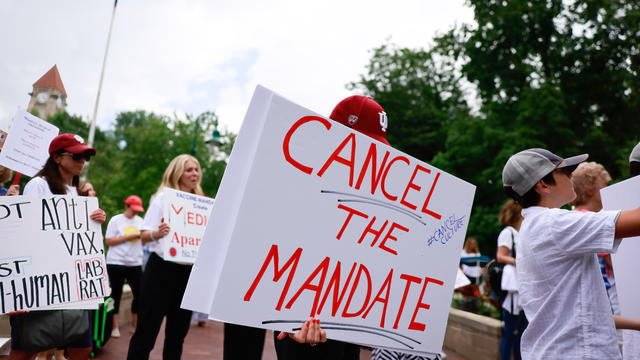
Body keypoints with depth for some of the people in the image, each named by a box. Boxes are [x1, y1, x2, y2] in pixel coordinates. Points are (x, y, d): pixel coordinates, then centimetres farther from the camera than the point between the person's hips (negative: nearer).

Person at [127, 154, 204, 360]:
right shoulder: (163, 198, -1)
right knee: (147, 330, -1)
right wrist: (157, 233, -27)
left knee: (178, 331, 12)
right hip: (162, 268, -5)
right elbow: (144, 235, -6)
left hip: (188, 271, 5)